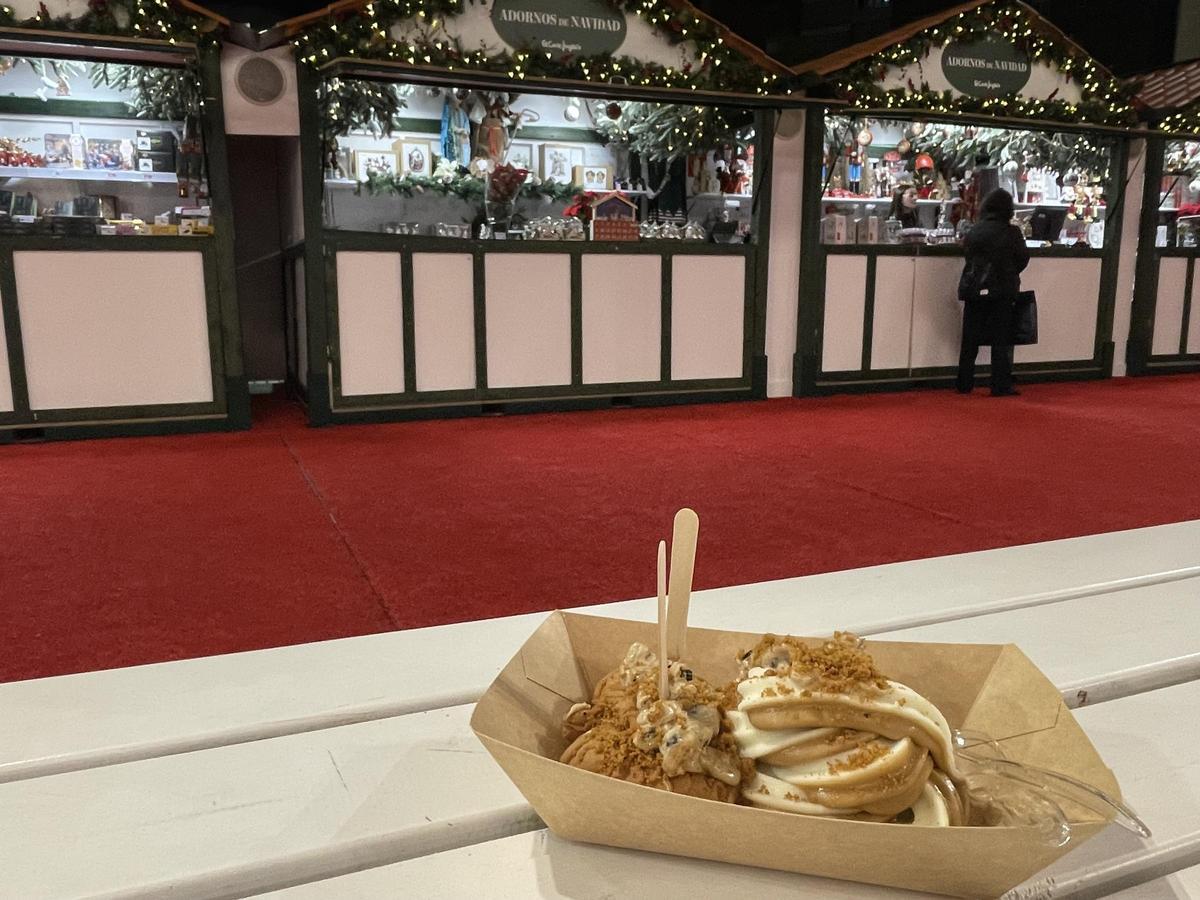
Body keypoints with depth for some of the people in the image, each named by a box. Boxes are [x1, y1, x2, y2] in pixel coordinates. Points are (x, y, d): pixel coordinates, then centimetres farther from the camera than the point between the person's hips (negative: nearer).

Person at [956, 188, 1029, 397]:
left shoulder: (974, 231, 0)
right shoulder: (1011, 232, -8)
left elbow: (967, 254, 7)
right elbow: (1023, 259, 1)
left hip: (974, 289, 3)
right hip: (1002, 291, -3)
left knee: (970, 339, 9)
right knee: (1001, 340, 4)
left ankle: (964, 384, 13)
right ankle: (1001, 386, 5)